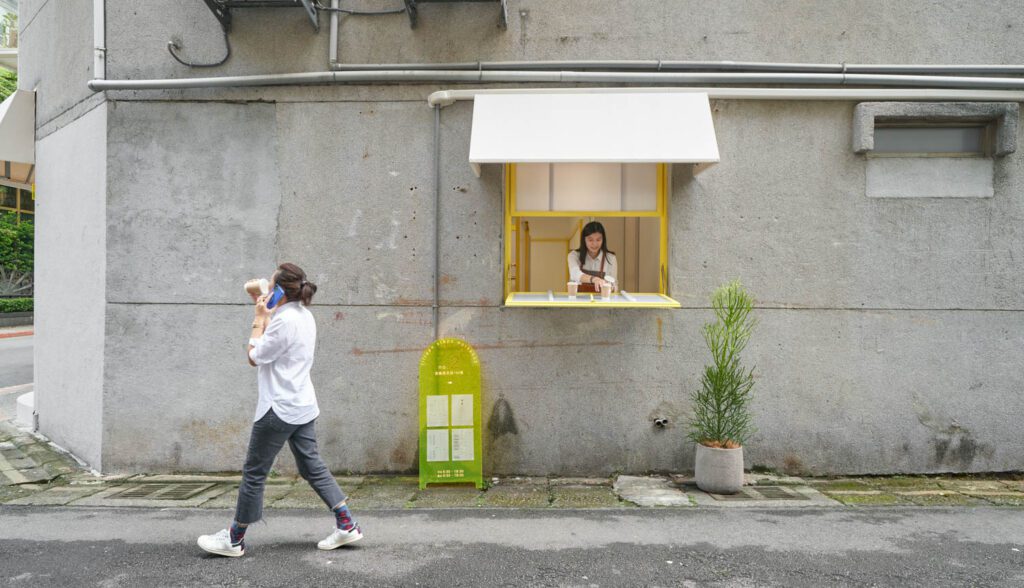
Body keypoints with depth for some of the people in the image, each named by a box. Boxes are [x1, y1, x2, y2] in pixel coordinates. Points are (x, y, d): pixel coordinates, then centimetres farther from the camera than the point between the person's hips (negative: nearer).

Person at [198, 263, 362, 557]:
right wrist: (265, 314, 14)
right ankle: (346, 525, 10)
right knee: (313, 467, 12)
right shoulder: (304, 315, 10)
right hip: (303, 407, 9)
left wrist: (260, 318, -3)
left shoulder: (285, 320, -19)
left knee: (254, 473, 4)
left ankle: (234, 540, 18)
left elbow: (255, 357, -10)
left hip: (279, 409, -9)